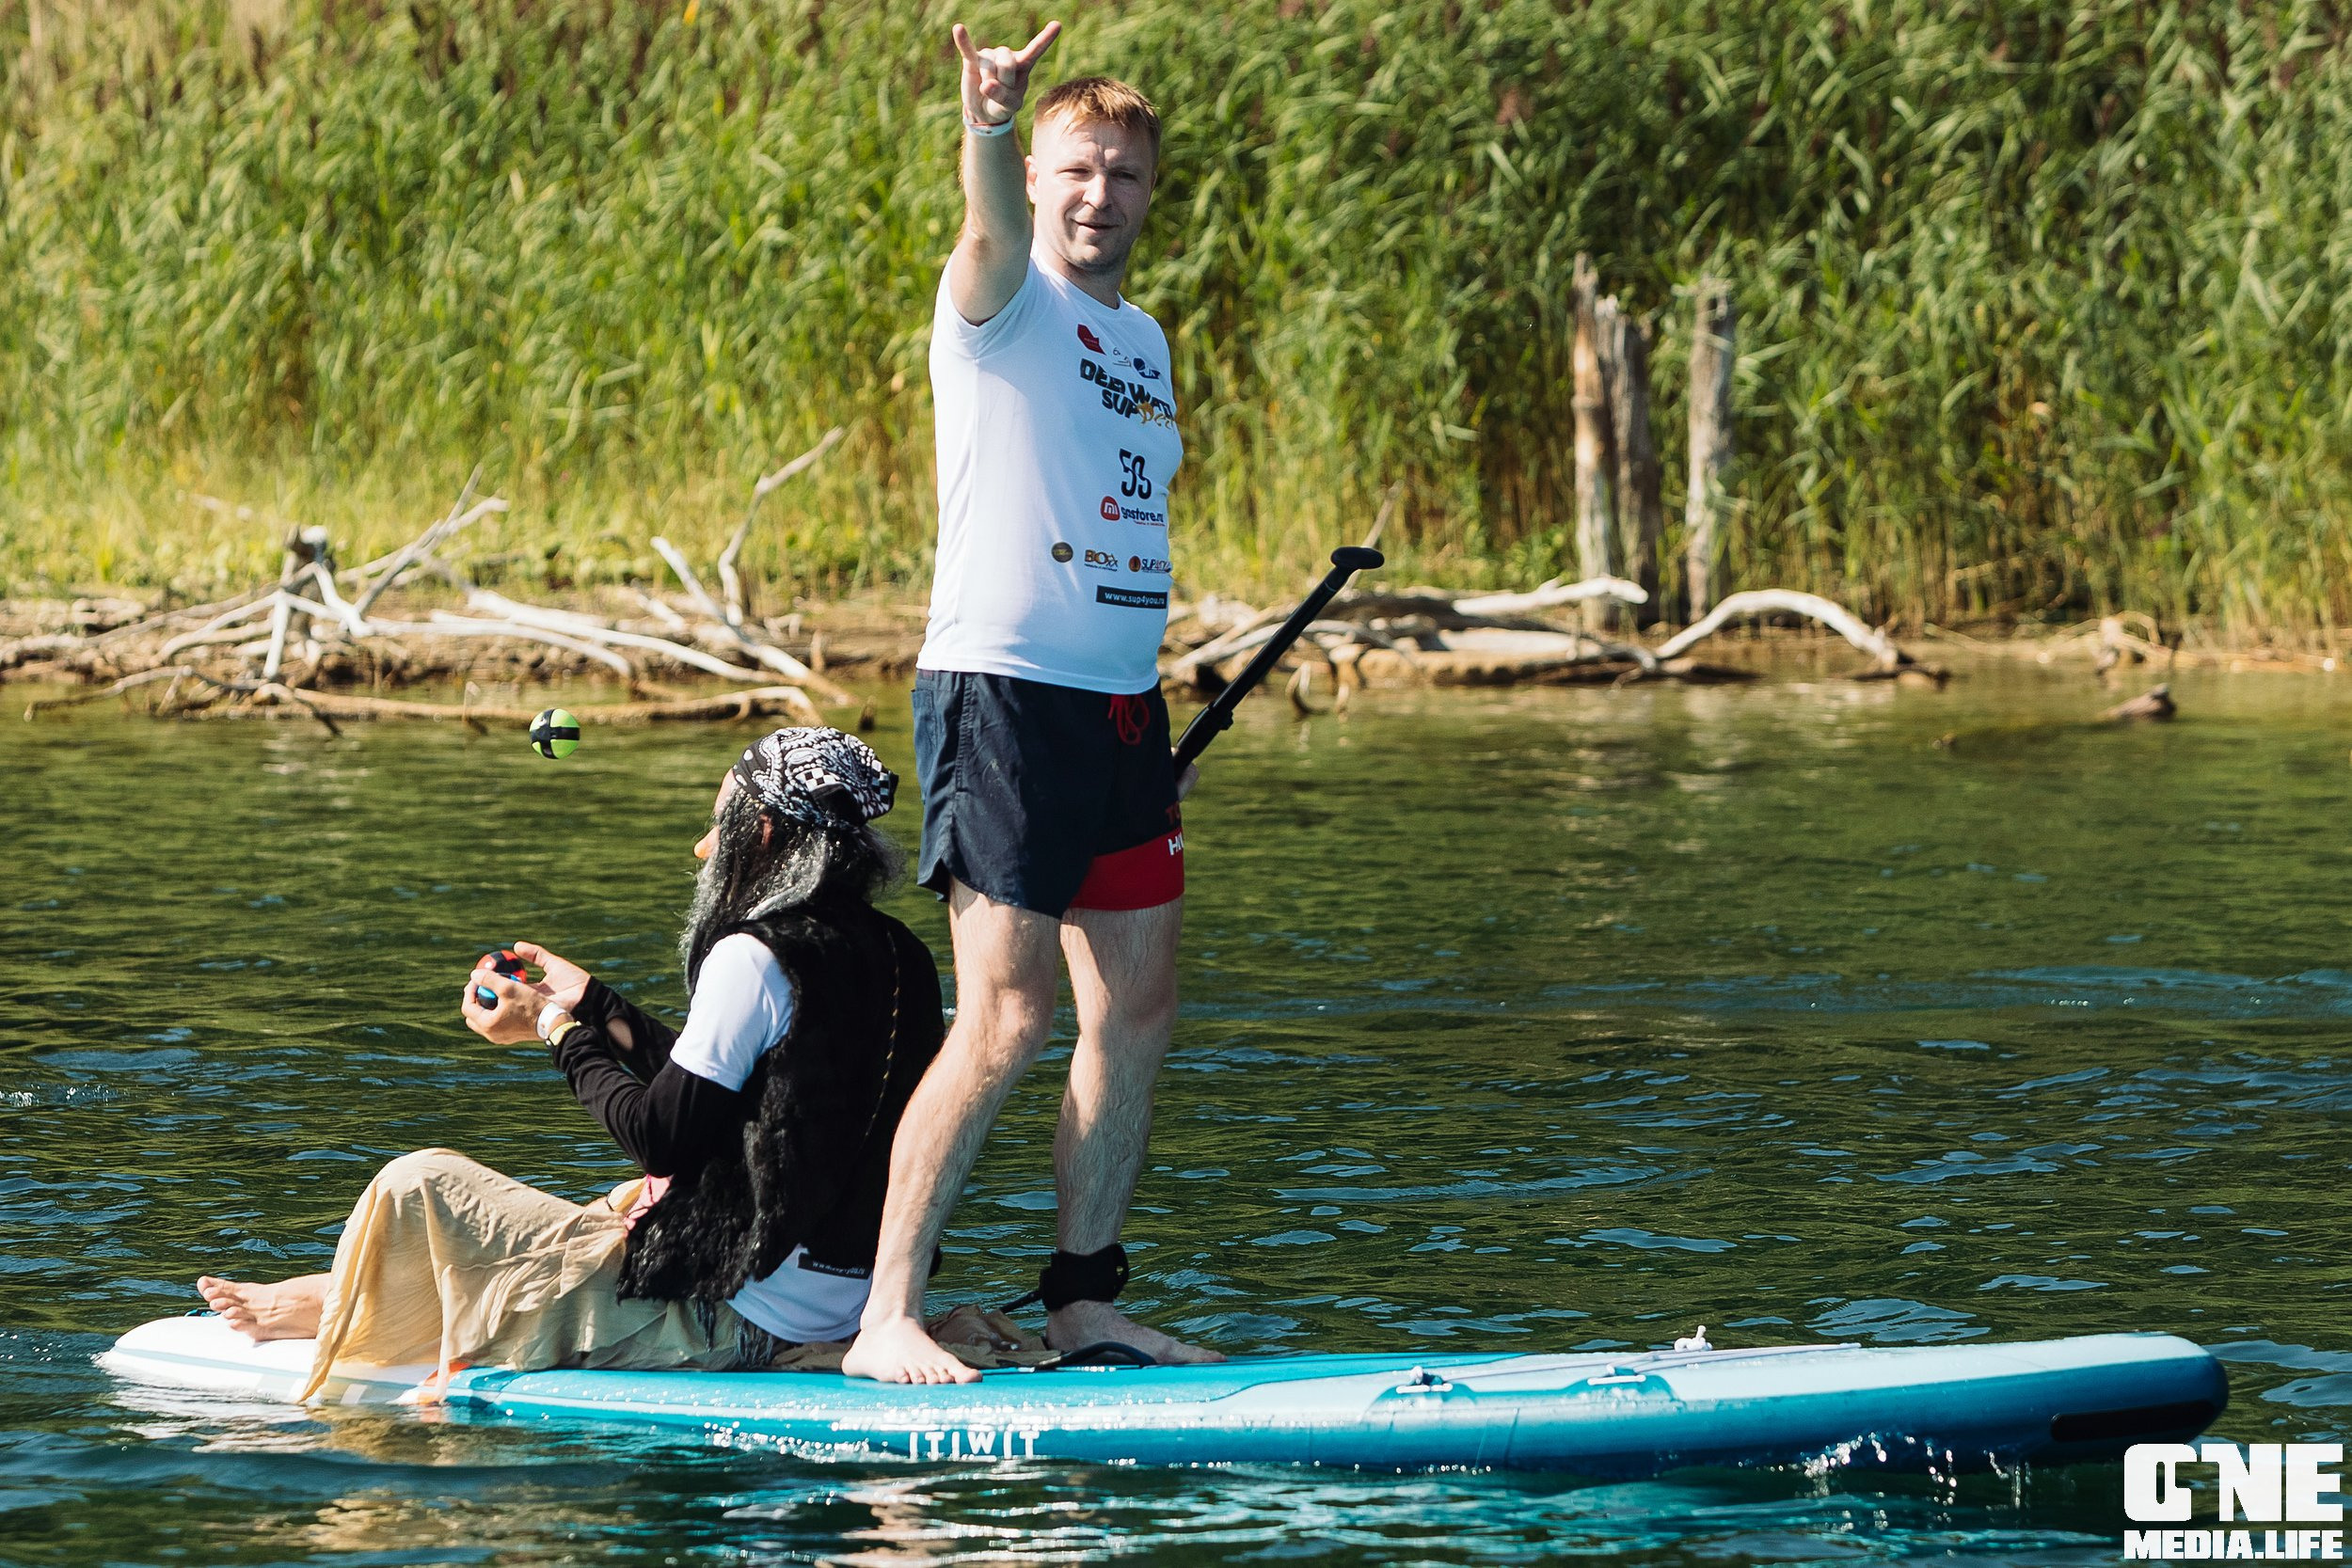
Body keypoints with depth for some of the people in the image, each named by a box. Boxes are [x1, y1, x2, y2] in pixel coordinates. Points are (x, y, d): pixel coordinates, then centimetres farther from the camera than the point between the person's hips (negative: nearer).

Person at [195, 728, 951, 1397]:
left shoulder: (753, 958, -19)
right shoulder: (896, 956, 7)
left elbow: (663, 1137, -19)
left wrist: (563, 1034, -4)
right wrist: (597, 1007, 21)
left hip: (726, 1316, -9)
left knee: (419, 1184, 0)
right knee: (625, 1203, 39)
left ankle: (335, 1313, 32)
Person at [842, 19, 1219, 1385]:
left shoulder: (1143, 340, 18)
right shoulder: (1003, 303, -4)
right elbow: (995, 228, -28)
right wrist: (989, 124, -51)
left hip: (1121, 704, 8)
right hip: (1005, 692, -8)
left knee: (1138, 1014, 8)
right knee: (1008, 1024, -13)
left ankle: (1084, 1300, 18)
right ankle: (887, 1321, -11)